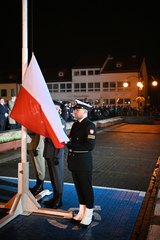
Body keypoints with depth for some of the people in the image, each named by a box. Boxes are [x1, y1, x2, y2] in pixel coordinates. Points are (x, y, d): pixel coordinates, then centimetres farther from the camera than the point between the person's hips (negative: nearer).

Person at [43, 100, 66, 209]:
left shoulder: (62, 122, -14)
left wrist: (57, 156, -19)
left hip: (56, 154, -8)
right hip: (49, 153, 8)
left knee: (58, 177, 6)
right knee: (52, 177, 17)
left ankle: (59, 200, 20)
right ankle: (55, 197, 32)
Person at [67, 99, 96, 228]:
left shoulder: (90, 125, -14)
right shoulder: (75, 124, 10)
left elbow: (90, 145, -21)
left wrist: (71, 145, -18)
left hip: (84, 160, -7)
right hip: (73, 159, 7)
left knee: (87, 187, 6)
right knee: (78, 187, 17)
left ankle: (88, 215, 22)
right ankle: (81, 212, 33)